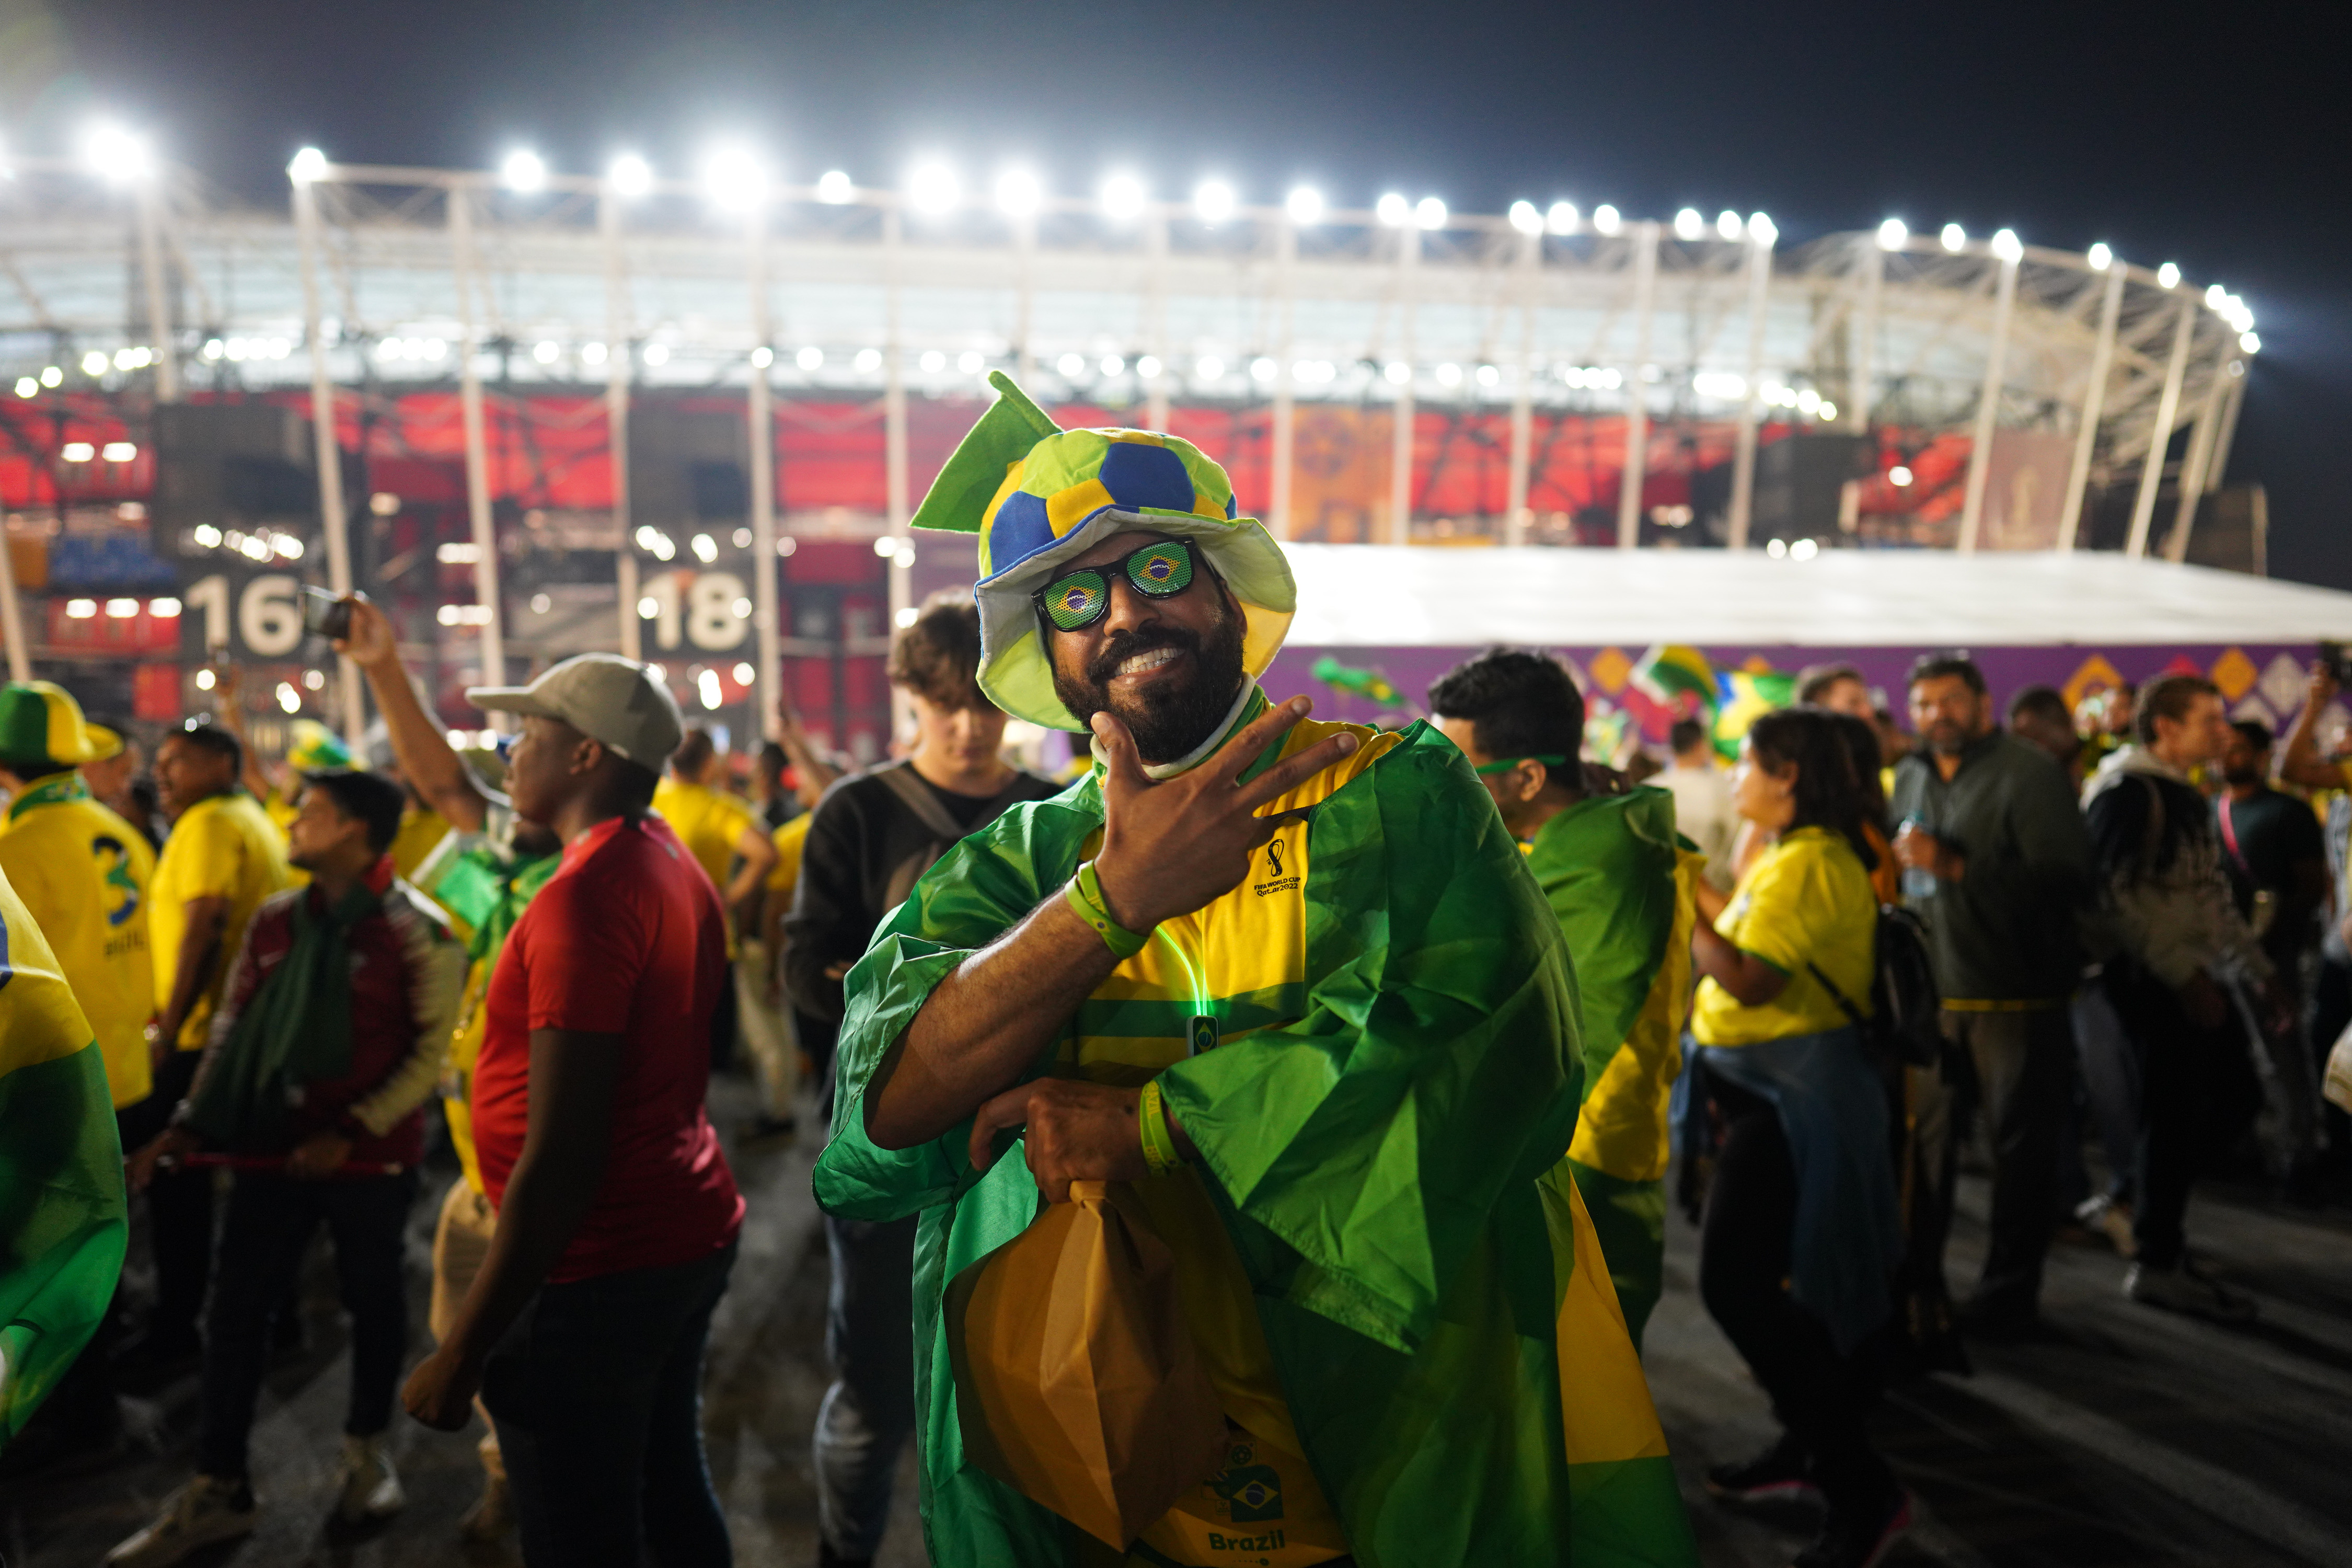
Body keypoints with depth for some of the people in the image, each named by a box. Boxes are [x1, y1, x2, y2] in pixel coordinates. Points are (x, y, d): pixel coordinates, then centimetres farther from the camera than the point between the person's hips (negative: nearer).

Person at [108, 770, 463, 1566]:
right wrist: (190, 1124, 6)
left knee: (372, 1300, 12)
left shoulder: (417, 931, -12)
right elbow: (232, 1029, 12)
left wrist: (352, 1132, -16)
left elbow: (432, 1052, -12)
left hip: (372, 1158, -4)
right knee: (235, 1309, 7)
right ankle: (219, 1487, 22)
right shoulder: (273, 920, 5)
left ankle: (366, 1450, 33)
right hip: (272, 1150, 5)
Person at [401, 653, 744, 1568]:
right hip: (691, 1235, 9)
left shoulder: (584, 899, -22)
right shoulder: (674, 867, 7)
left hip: (598, 1271, -9)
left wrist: (462, 1353, -18)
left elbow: (558, 1156, -24)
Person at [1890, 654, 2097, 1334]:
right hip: (1930, 993, 5)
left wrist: (1957, 866, -22)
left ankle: (2009, 1288, 19)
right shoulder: (1910, 776, 12)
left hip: (2015, 997, -5)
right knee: (1923, 1140, 8)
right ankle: (1916, 1273, 21)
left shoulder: (2030, 773, -8)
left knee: (2021, 1146, 6)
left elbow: (2069, 881, -18)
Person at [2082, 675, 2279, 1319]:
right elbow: (2117, 892, -21)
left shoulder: (2186, 796, 17)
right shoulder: (2125, 790, -13)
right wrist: (2184, 974, -22)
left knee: (2236, 1094, 12)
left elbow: (2214, 894, 22)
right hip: (2153, 976, -9)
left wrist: (2259, 970, 19)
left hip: (2192, 973, 9)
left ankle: (2144, 1198, 25)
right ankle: (2157, 1263, 9)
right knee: (2176, 1112, -4)